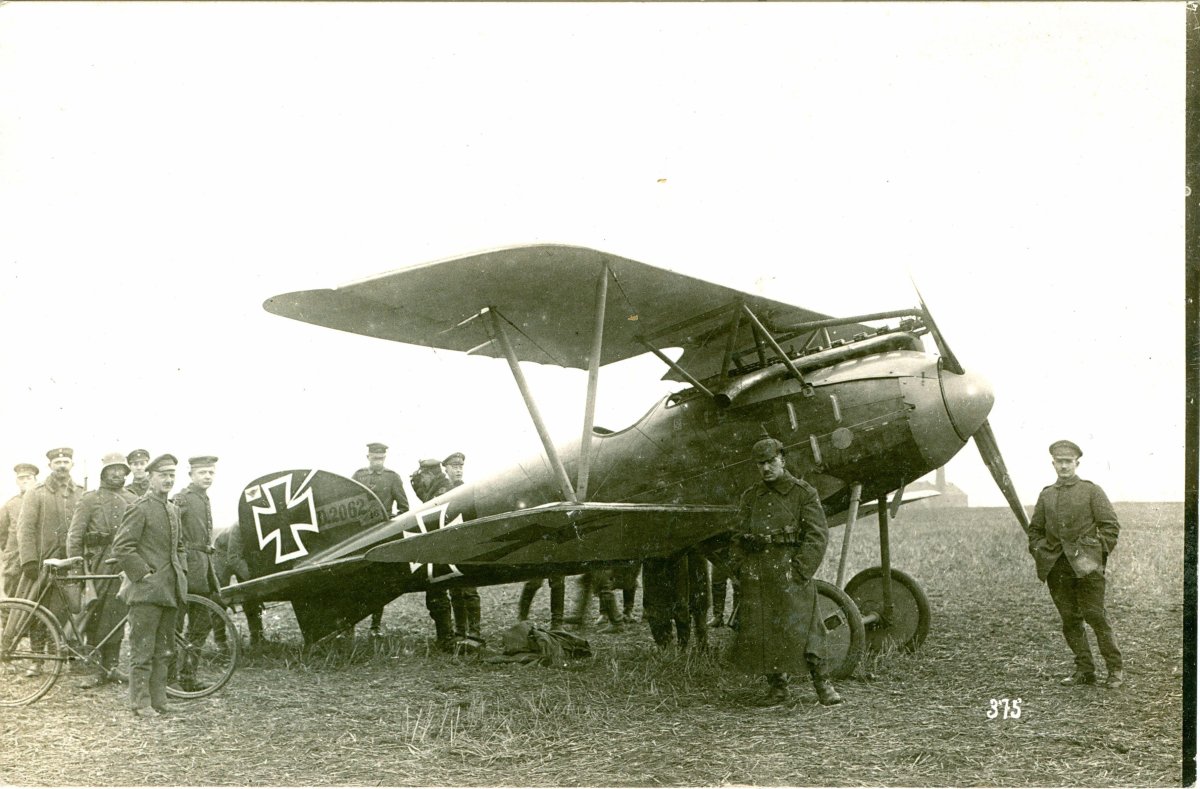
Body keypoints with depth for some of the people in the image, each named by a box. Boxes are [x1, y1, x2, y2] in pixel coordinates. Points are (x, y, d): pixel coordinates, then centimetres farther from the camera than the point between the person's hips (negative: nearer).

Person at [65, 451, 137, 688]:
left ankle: (110, 666, 11)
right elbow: (74, 535, 2)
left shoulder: (133, 501, 13)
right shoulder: (89, 499, 5)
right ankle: (93, 665, 4)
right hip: (98, 561, -2)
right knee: (94, 613, -5)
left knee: (116, 615, 3)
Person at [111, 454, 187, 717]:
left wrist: (181, 572, 13)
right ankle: (141, 703, 3)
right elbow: (121, 547, -15)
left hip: (170, 592, 8)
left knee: (163, 651, 11)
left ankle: (158, 701, 18)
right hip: (146, 591, -8)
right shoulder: (139, 508, -9)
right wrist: (144, 574, -15)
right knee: (142, 651, -3)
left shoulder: (173, 510, 16)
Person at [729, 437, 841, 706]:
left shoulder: (804, 493, 1)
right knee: (760, 630, 3)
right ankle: (777, 686, 15)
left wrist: (800, 571, -12)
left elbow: (817, 535, -5)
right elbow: (738, 536, 15)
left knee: (799, 628, -9)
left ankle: (822, 683, 3)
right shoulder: (751, 496, 13)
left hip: (790, 573, -4)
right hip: (756, 575, 4)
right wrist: (739, 570, 4)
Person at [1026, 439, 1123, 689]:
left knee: (1095, 615, -6)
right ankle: (1085, 670, 13)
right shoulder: (1046, 495, 14)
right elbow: (1035, 529, 20)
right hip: (1057, 567, 4)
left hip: (1085, 565, -4)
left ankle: (1116, 669, 5)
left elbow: (1111, 525, 1)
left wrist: (1099, 553, -6)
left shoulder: (1092, 491, 3)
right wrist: (1040, 554, 7)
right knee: (1070, 619, 5)